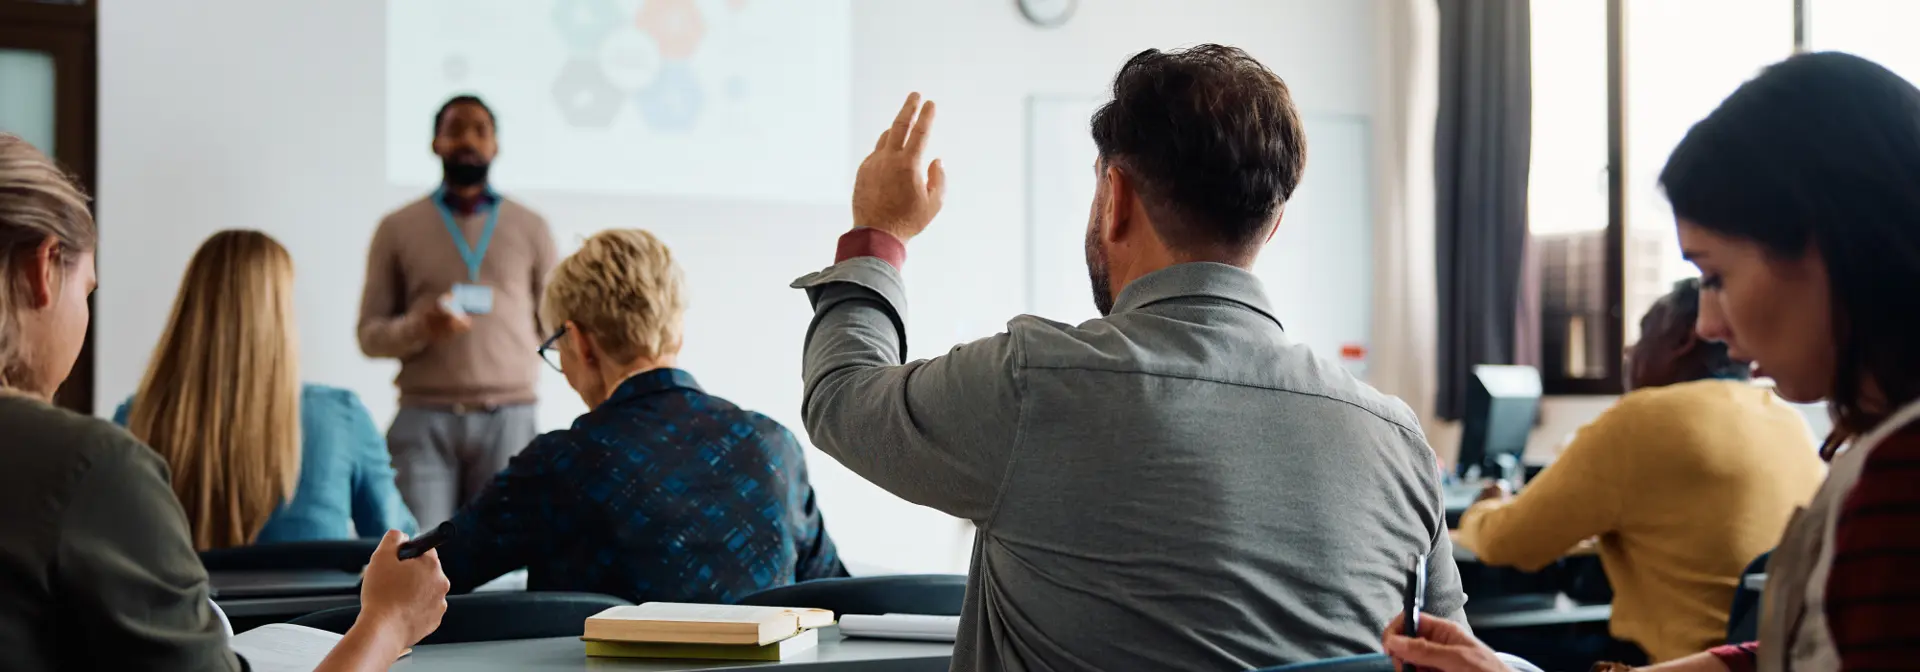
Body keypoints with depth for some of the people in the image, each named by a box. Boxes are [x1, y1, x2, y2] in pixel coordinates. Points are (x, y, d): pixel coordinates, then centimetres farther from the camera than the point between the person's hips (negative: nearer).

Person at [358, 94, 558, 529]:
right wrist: (418, 327, -13)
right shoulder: (398, 228, 9)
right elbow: (370, 335, 6)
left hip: (507, 418, 1)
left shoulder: (530, 228, 11)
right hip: (425, 418, 0)